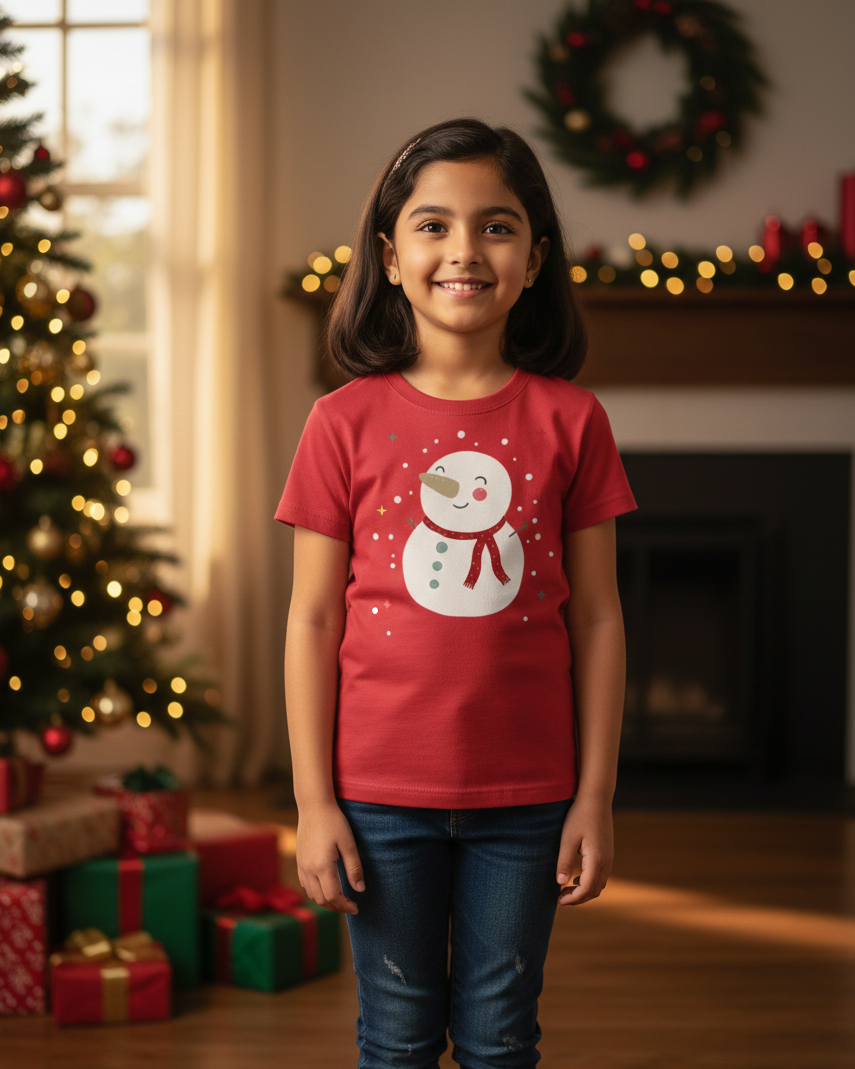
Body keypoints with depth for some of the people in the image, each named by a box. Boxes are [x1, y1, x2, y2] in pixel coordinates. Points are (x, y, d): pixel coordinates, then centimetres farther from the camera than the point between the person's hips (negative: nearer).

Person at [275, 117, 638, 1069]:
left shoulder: (569, 421, -2)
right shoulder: (346, 423, -4)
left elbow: (595, 617, 1)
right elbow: (313, 619, -2)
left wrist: (596, 797, -1)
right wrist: (313, 802, -4)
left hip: (526, 794, 1)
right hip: (382, 790, 0)